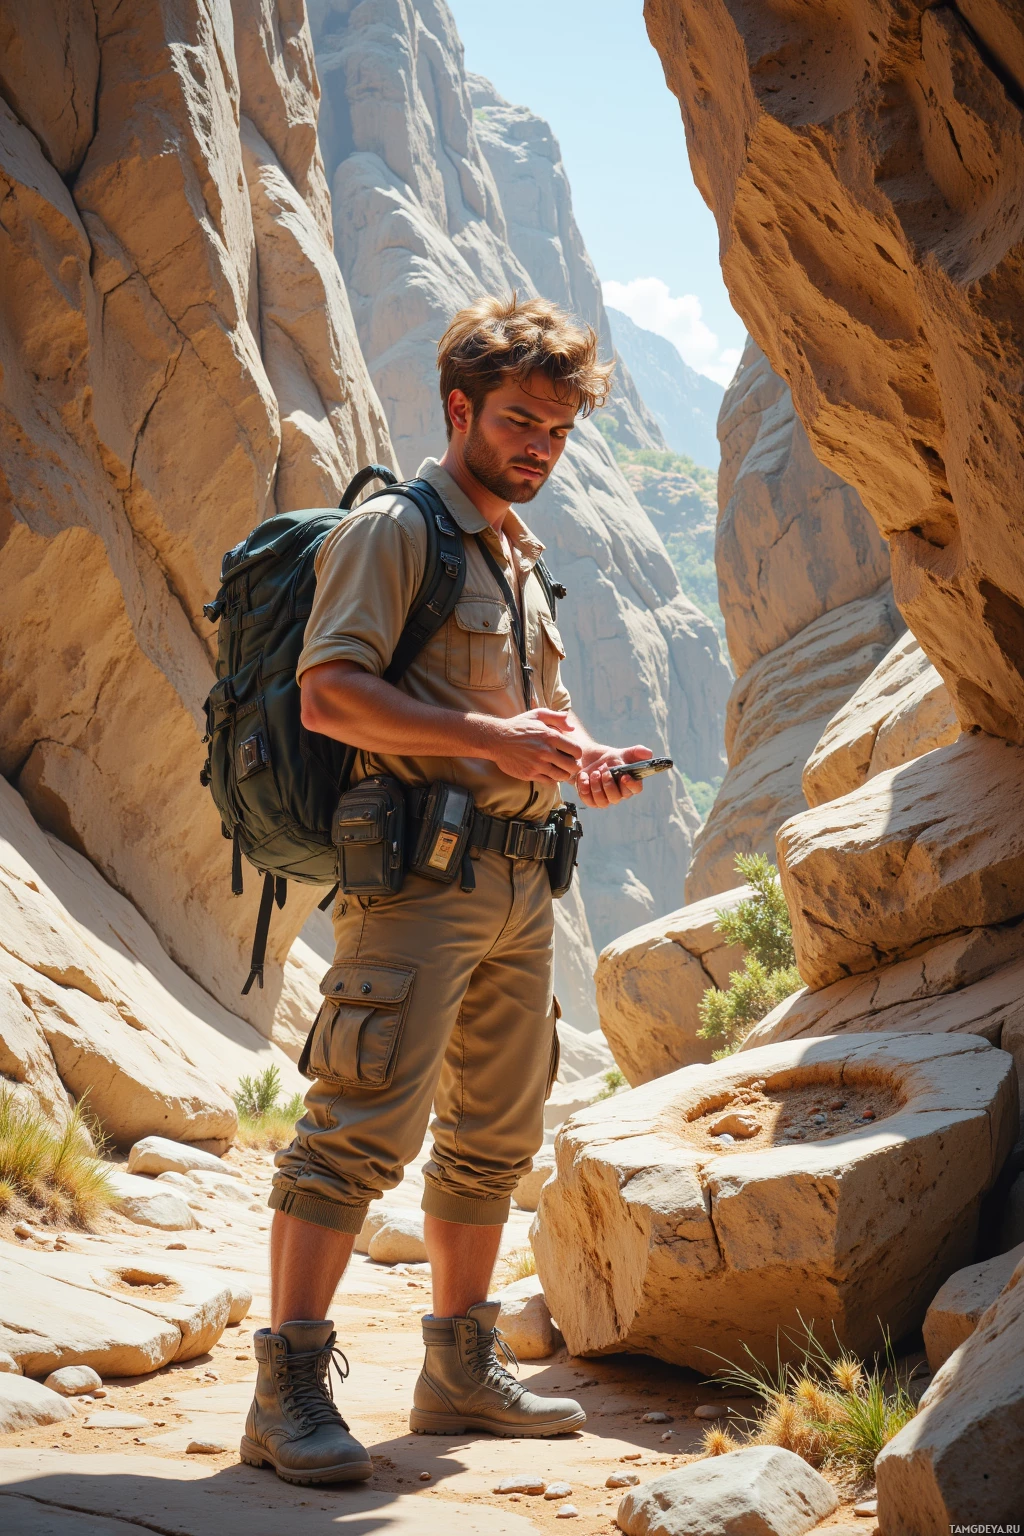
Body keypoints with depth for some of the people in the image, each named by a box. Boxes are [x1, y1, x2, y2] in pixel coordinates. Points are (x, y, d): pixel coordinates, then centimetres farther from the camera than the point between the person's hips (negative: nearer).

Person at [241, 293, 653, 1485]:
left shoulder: (515, 553, 22)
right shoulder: (393, 529, -5)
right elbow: (329, 695, -16)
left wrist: (580, 760, 8)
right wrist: (491, 738, -22)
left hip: (519, 878, 9)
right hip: (416, 870, -9)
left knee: (496, 1135, 13)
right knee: (364, 1126, -13)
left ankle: (462, 1370, 24)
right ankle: (288, 1390, -7)